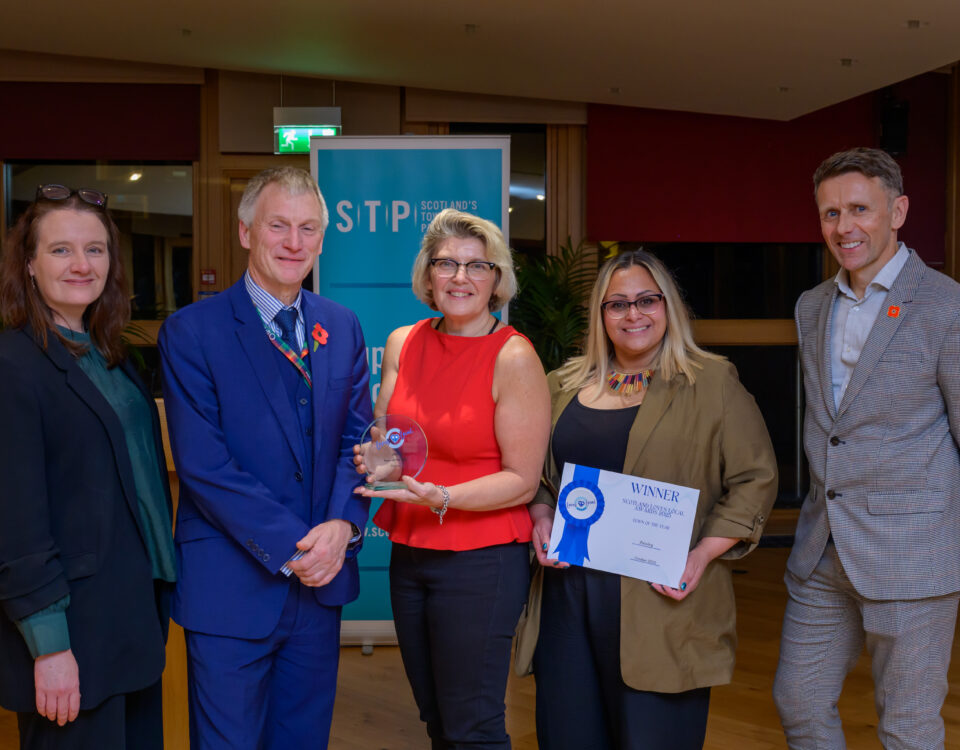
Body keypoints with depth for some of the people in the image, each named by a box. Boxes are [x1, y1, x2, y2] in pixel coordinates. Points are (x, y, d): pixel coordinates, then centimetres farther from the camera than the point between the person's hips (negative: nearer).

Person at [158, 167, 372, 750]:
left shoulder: (343, 328, 8)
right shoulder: (191, 331, -8)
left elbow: (358, 437, 6)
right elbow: (203, 464, -14)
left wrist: (343, 524, -12)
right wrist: (290, 546, -17)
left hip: (321, 576, 5)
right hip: (231, 587, -4)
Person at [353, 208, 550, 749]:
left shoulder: (514, 357, -12)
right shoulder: (403, 344, 5)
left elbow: (522, 481, -12)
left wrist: (440, 498, -24)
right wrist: (374, 461, -6)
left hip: (481, 561, -6)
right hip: (409, 554, 6)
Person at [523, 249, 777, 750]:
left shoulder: (713, 382, 0)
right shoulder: (565, 385, 12)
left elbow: (755, 480, -2)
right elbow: (535, 473, 21)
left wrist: (703, 555, -12)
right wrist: (541, 518, 1)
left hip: (658, 601, -4)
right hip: (567, 591, 4)